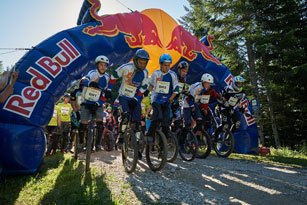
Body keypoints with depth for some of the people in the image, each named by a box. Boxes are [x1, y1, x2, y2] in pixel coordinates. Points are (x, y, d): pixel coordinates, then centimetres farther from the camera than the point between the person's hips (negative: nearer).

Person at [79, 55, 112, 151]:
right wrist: (90, 83, -53)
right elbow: (84, 80, -32)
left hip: (98, 104, 3)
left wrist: (99, 102, -12)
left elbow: (105, 94, 4)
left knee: (100, 123, -10)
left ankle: (98, 144, 5)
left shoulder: (107, 77, 1)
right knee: (84, 124, -4)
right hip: (87, 102, -2)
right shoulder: (93, 73, -10)